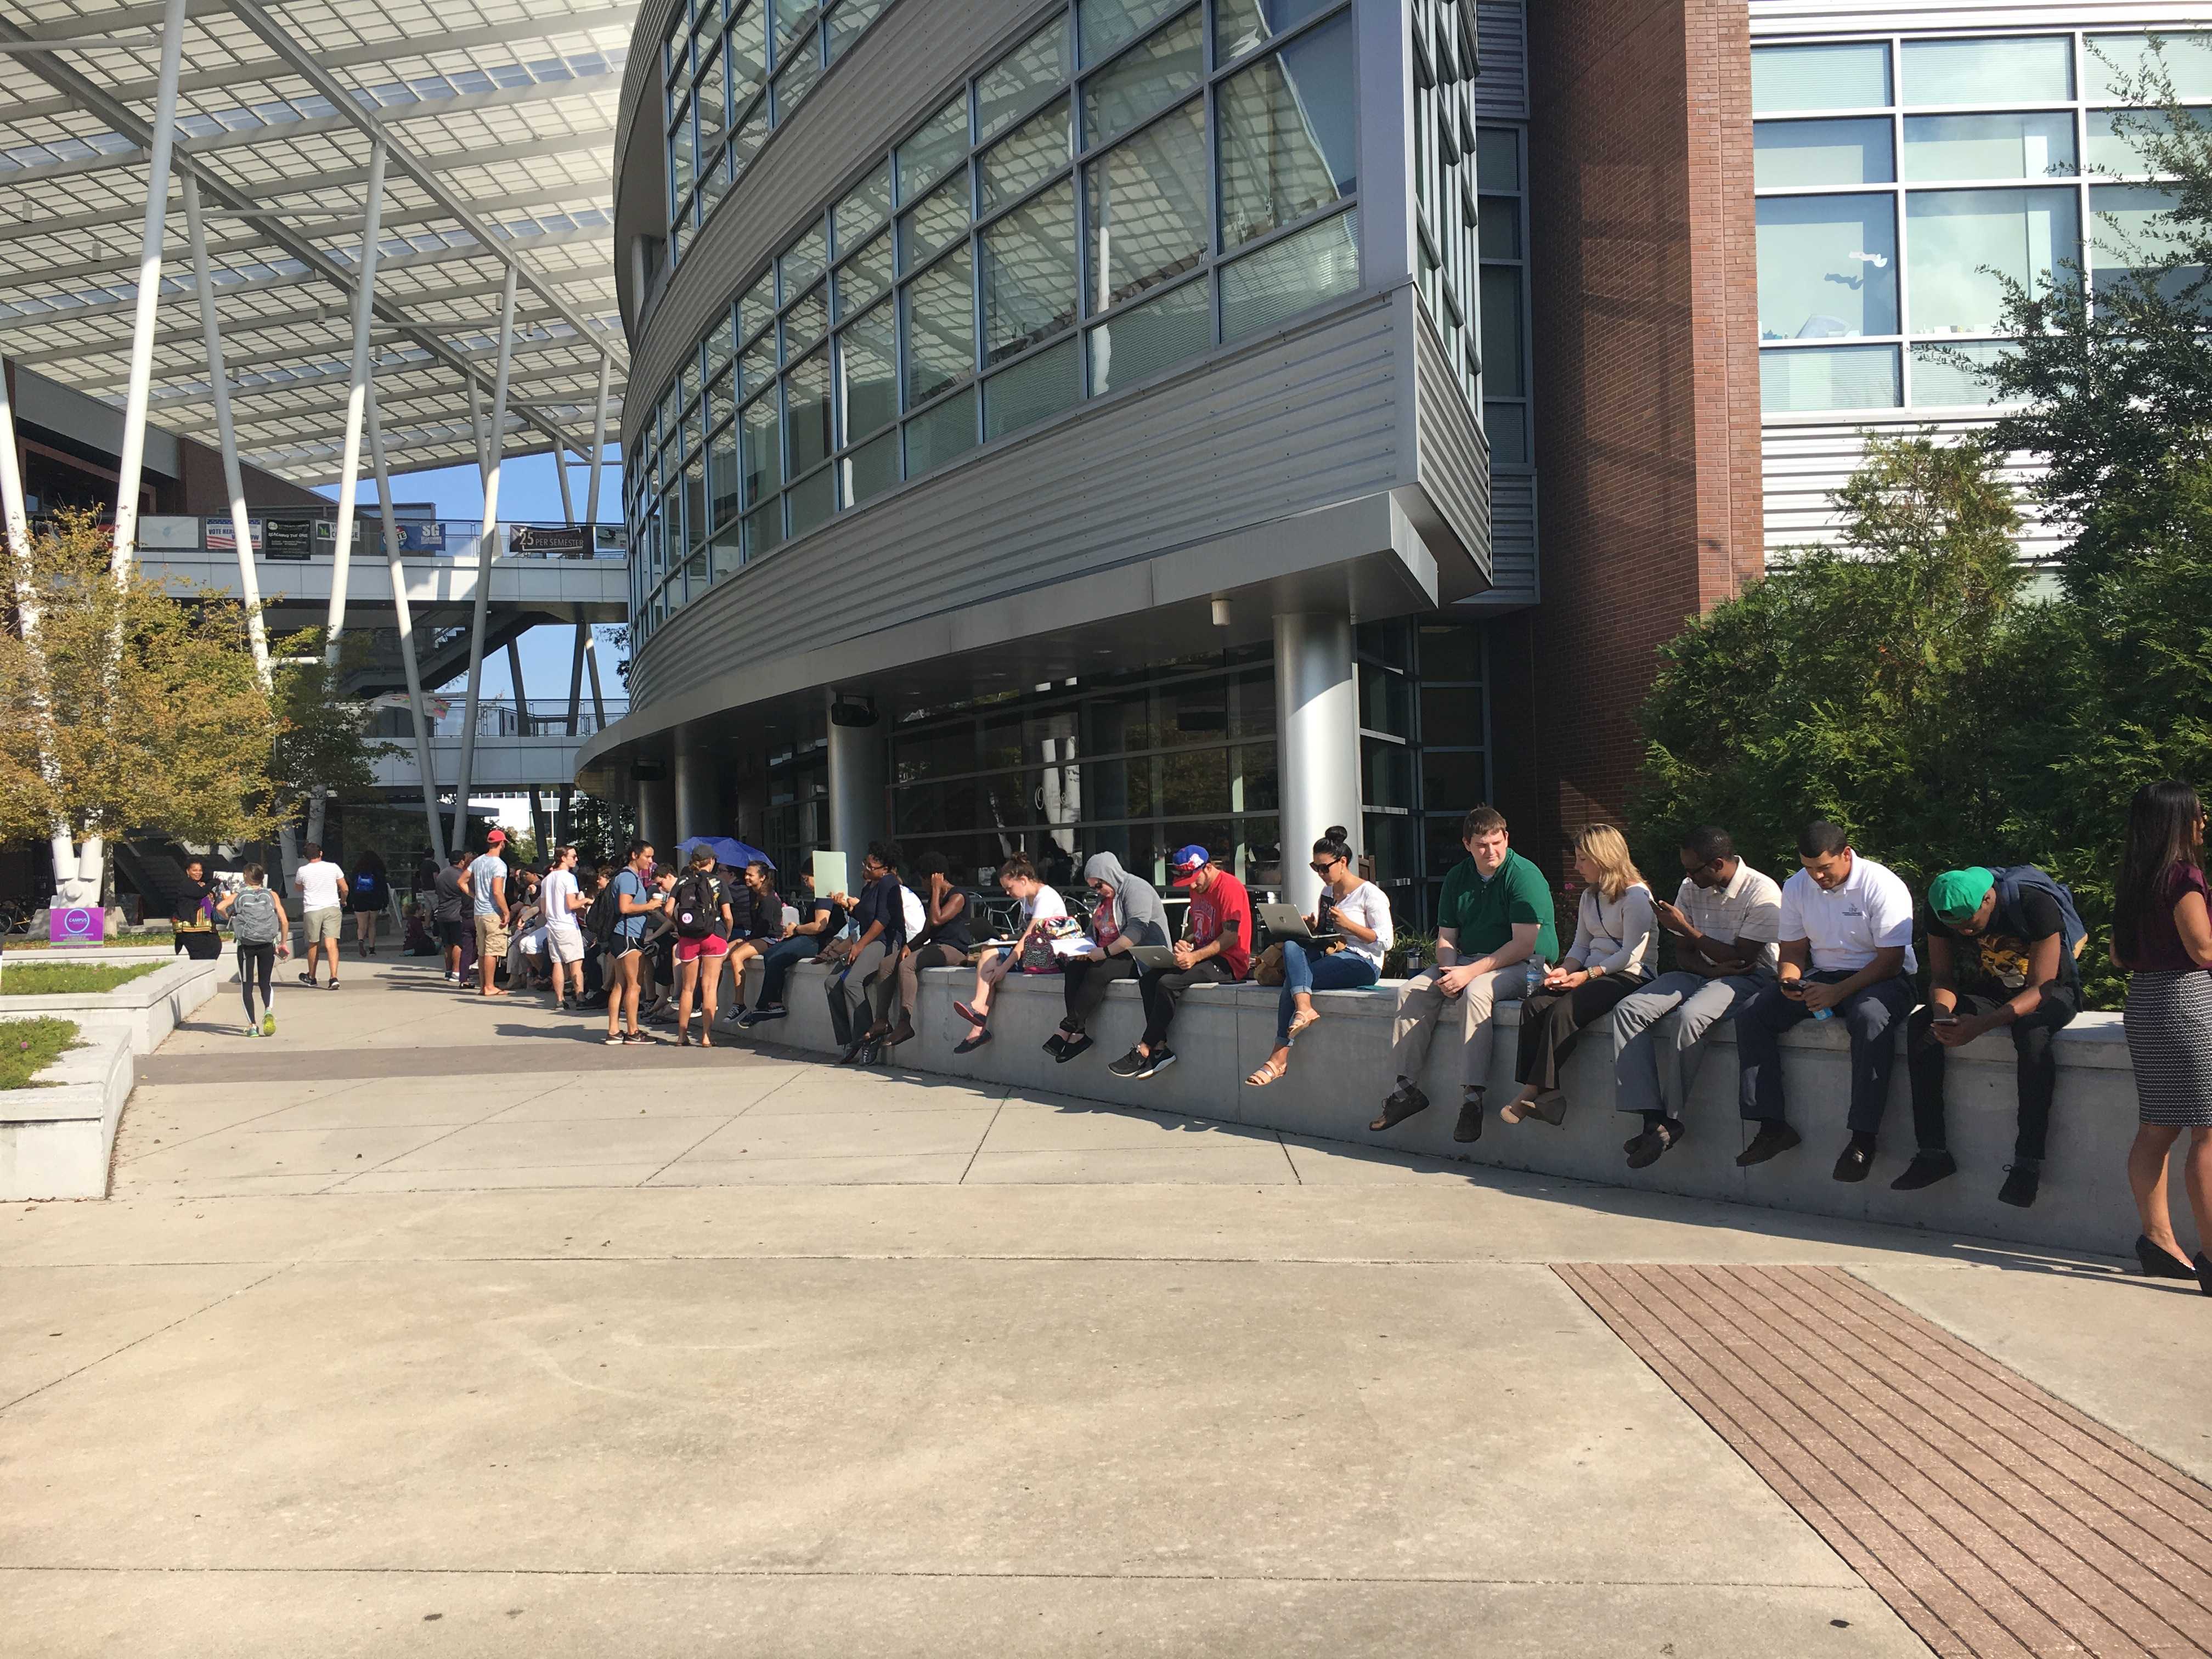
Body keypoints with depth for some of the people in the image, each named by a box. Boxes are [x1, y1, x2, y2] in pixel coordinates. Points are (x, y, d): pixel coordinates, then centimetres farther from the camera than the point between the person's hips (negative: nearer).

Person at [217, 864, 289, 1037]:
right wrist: (283, 943, 10)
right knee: (266, 983, 11)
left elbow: (220, 907, -11)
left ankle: (252, 1025, 0)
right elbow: (284, 921, 1)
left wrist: (229, 918, 9)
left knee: (247, 986, 7)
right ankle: (269, 1011, -18)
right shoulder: (272, 895, 9)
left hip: (246, 945, -1)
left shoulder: (238, 895, 8)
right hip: (267, 945, 1)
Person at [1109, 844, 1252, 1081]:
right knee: (1148, 979, -9)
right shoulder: (1198, 889, 16)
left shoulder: (1230, 887, -14)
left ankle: (1144, 1050, -18)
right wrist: (1185, 943, 1)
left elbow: (1231, 936, -19)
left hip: (1229, 963, -10)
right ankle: (1160, 1048, -15)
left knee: (1168, 983, -27)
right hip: (1202, 956, 10)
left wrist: (1195, 957, -27)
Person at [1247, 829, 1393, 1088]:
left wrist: (1347, 924, -15)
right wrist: (1309, 924, 1)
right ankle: (1303, 1009, -42)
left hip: (1363, 963, -7)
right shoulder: (1327, 892, 19)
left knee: (1293, 979, -25)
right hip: (1331, 954, 7)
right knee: (1291, 945, -25)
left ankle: (1280, 1056, -25)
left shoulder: (1370, 894, -3)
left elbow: (1385, 941, -9)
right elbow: (1319, 931, 24)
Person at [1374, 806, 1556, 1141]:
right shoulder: (1457, 878, 9)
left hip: (1521, 965, -7)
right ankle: (1408, 1088, -11)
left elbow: (1524, 945, -19)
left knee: (1475, 992, -36)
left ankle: (1472, 1097, -38)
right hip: (1466, 961, 7)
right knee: (1412, 991, -12)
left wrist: (1470, 972, -24)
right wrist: (1450, 970, -14)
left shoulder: (1524, 875, -12)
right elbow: (1445, 938, 9)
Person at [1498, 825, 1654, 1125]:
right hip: (1591, 972, 8)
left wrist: (1587, 975, -18)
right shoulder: (1589, 896, 20)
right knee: (1533, 1004, -19)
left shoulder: (1636, 895, -8)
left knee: (1562, 1011, -31)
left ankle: (1534, 1090, -25)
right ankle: (1544, 1094, -29)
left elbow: (1631, 955, -14)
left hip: (1628, 977, -8)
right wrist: (1566, 970, -1)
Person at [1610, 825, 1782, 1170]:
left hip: (1749, 977, -7)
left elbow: (1741, 957, -16)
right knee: (1628, 1009, -19)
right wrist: (1712, 969, -14)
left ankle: (1670, 1119, -23)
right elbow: (1684, 954, 9)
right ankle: (1652, 1118, -28)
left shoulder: (1762, 892, -12)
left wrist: (1685, 928, -15)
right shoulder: (1690, 888, 8)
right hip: (1700, 973, 7)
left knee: (1687, 1017, -37)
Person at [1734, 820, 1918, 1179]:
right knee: (1752, 1016, -16)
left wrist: (1838, 992, -27)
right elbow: (1792, 951, 10)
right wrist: (1789, 980, -14)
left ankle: (1863, 1137, -35)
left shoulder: (1882, 886, -14)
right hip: (1822, 976, 5)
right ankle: (1772, 1126, -16)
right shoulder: (1796, 887, 3)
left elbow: (1890, 960, -17)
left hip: (1880, 978, -5)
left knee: (1870, 1017, -41)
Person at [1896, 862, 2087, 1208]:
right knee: (1919, 1025, -22)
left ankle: (2028, 1161, -34)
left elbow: (2041, 987, -29)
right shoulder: (1942, 911, -13)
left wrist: (1982, 1025, -41)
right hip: (1986, 991, 5)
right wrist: (1942, 1012, -30)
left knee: (2032, 1033, -39)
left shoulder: (2038, 905, -28)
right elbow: (1941, 978, -5)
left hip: (2050, 990, -5)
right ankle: (1933, 1153, -22)